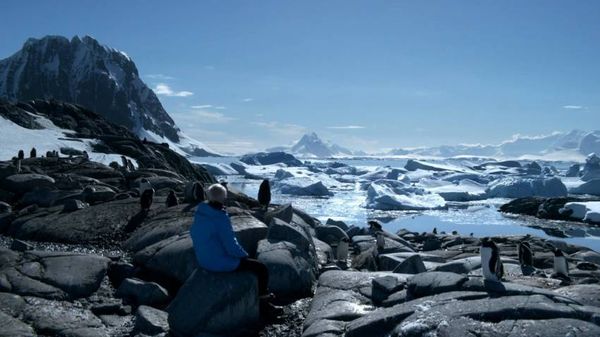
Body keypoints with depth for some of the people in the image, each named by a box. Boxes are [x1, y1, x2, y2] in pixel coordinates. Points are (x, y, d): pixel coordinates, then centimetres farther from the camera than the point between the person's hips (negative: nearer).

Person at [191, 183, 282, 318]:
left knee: (248, 262, 31)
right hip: (221, 262, -9)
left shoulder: (200, 213, -1)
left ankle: (261, 295, 40)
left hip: (204, 259, 9)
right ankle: (263, 304, 22)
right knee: (262, 268, 5)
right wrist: (244, 254, -3)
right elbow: (232, 247, -26)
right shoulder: (221, 218, -27)